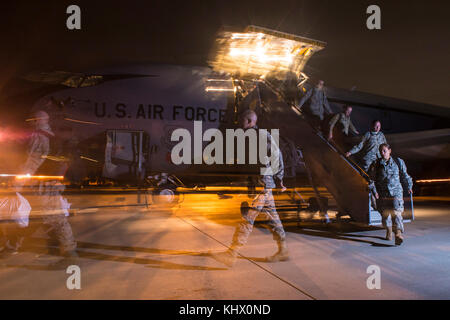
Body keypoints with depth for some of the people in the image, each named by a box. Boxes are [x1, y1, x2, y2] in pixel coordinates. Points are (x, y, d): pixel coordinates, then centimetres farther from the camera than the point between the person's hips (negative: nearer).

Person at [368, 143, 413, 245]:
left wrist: (409, 187, 27)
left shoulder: (398, 162, 6)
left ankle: (398, 234, -23)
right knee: (385, 214, 8)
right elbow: (371, 178, 4)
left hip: (396, 192, -1)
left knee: (396, 212, -16)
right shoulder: (376, 164, 2)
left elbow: (404, 176, 19)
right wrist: (374, 191, -5)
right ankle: (389, 231, 30)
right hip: (382, 194, 1)